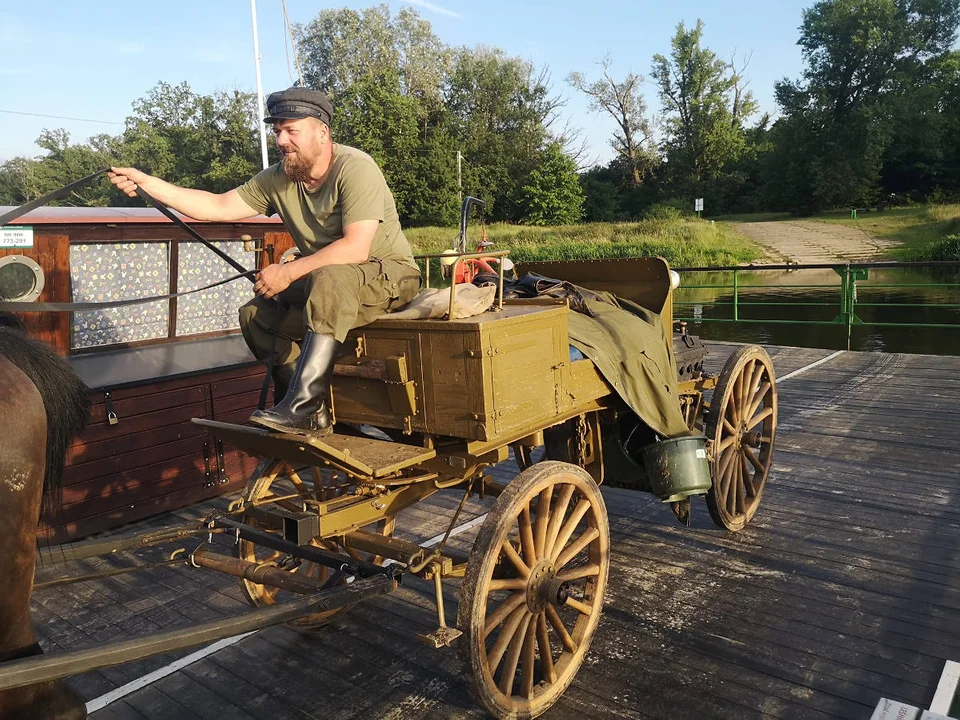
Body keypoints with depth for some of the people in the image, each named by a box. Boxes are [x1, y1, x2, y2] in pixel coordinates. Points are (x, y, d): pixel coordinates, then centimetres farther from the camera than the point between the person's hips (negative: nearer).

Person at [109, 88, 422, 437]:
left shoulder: (355, 168, -20)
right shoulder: (278, 179, 2)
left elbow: (356, 249, -29)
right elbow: (218, 206, 4)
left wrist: (289, 272, -24)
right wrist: (147, 182, -3)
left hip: (390, 274, -7)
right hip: (321, 285, 8)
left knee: (331, 278, -37)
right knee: (256, 313, -5)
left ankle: (302, 405, -36)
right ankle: (313, 415, -8)